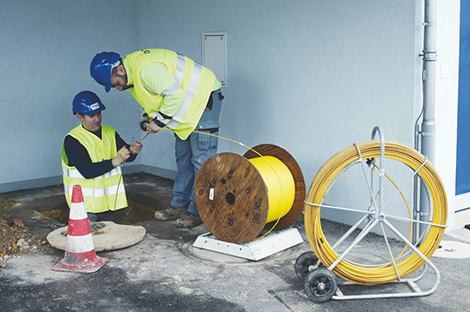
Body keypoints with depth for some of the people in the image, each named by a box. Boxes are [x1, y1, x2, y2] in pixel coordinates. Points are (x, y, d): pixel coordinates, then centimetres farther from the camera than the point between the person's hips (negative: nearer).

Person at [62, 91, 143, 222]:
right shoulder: (72, 140, -11)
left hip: (108, 201, 5)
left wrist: (132, 150, -20)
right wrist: (114, 161, -26)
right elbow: (86, 171, -20)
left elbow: (127, 156, 4)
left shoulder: (110, 132, 9)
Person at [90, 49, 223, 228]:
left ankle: (199, 211, -4)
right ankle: (180, 205, 22)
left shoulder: (147, 69, -29)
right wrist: (150, 116, 3)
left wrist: (159, 120, -21)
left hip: (203, 99, -11)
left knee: (201, 158, -9)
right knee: (183, 157, 14)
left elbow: (175, 95, -31)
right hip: (187, 102, 11)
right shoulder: (133, 68, 5)